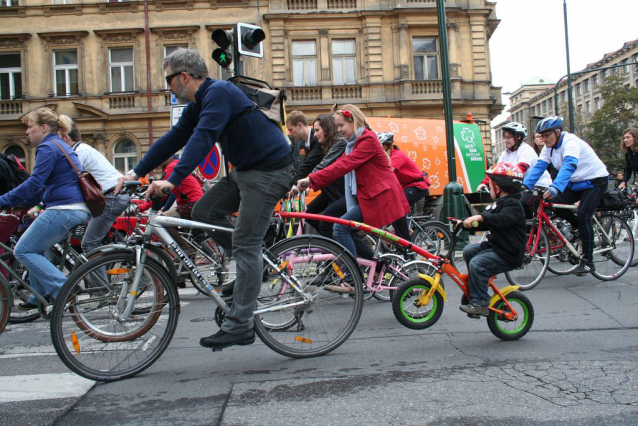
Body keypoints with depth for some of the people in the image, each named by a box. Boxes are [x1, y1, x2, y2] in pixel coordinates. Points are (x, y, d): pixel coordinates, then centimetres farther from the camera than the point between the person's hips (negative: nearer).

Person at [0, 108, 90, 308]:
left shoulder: (48, 148, -8)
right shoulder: (63, 147, 22)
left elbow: (34, 183, -19)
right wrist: (39, 205, 26)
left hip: (63, 210, -10)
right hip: (78, 209, 10)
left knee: (23, 251, -2)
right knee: (34, 249, 20)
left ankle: (63, 289, -9)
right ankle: (39, 297, 22)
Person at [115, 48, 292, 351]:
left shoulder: (218, 92, -16)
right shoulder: (197, 105, 14)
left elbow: (202, 138, -28)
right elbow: (173, 139, 15)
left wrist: (173, 180, -35)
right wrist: (136, 173, 11)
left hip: (269, 171, -10)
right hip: (245, 170, 10)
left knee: (245, 246, -11)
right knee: (203, 212, 6)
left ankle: (239, 326, -6)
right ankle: (253, 268, 15)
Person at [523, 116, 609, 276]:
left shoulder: (570, 142, -28)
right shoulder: (550, 146, -3)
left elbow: (569, 165, -44)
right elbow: (539, 166, -12)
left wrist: (555, 188, -59)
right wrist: (525, 185, -26)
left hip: (595, 181, -7)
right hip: (577, 183, 8)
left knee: (582, 216, -20)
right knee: (555, 203, -15)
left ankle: (588, 262, -10)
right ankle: (580, 229, 12)